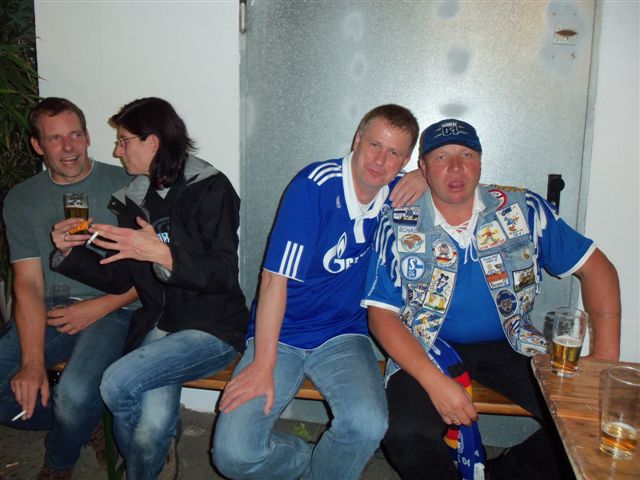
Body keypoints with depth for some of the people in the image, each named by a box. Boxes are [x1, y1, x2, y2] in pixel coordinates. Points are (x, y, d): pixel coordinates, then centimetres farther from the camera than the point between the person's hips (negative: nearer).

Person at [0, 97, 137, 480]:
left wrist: (99, 307, -13)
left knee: (75, 396, -28)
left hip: (113, 309, -4)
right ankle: (88, 422, 9)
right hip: (49, 316, 4)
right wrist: (33, 363, -12)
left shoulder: (124, 184, -1)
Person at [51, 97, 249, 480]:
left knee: (118, 383, -23)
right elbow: (120, 279, 15)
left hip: (213, 330, -4)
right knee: (152, 427, -22)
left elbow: (224, 275, -15)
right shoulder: (136, 198, 12)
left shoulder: (210, 188, -7)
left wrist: (162, 254, -27)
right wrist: (70, 252, 1)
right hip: (158, 327, 4)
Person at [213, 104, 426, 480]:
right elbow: (276, 279, -16)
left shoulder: (395, 194, 1)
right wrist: (263, 365, -18)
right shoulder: (315, 185, -14)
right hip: (279, 336, -2)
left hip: (342, 336, 3)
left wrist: (427, 176, -5)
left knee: (367, 424, -28)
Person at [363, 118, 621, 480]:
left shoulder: (524, 210, -1)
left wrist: (606, 356, -7)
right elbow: (382, 314, -9)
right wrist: (434, 381, -22)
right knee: (407, 437, -27)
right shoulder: (399, 226, -6)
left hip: (511, 347, 3)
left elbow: (596, 268, 5)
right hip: (428, 351, -2)